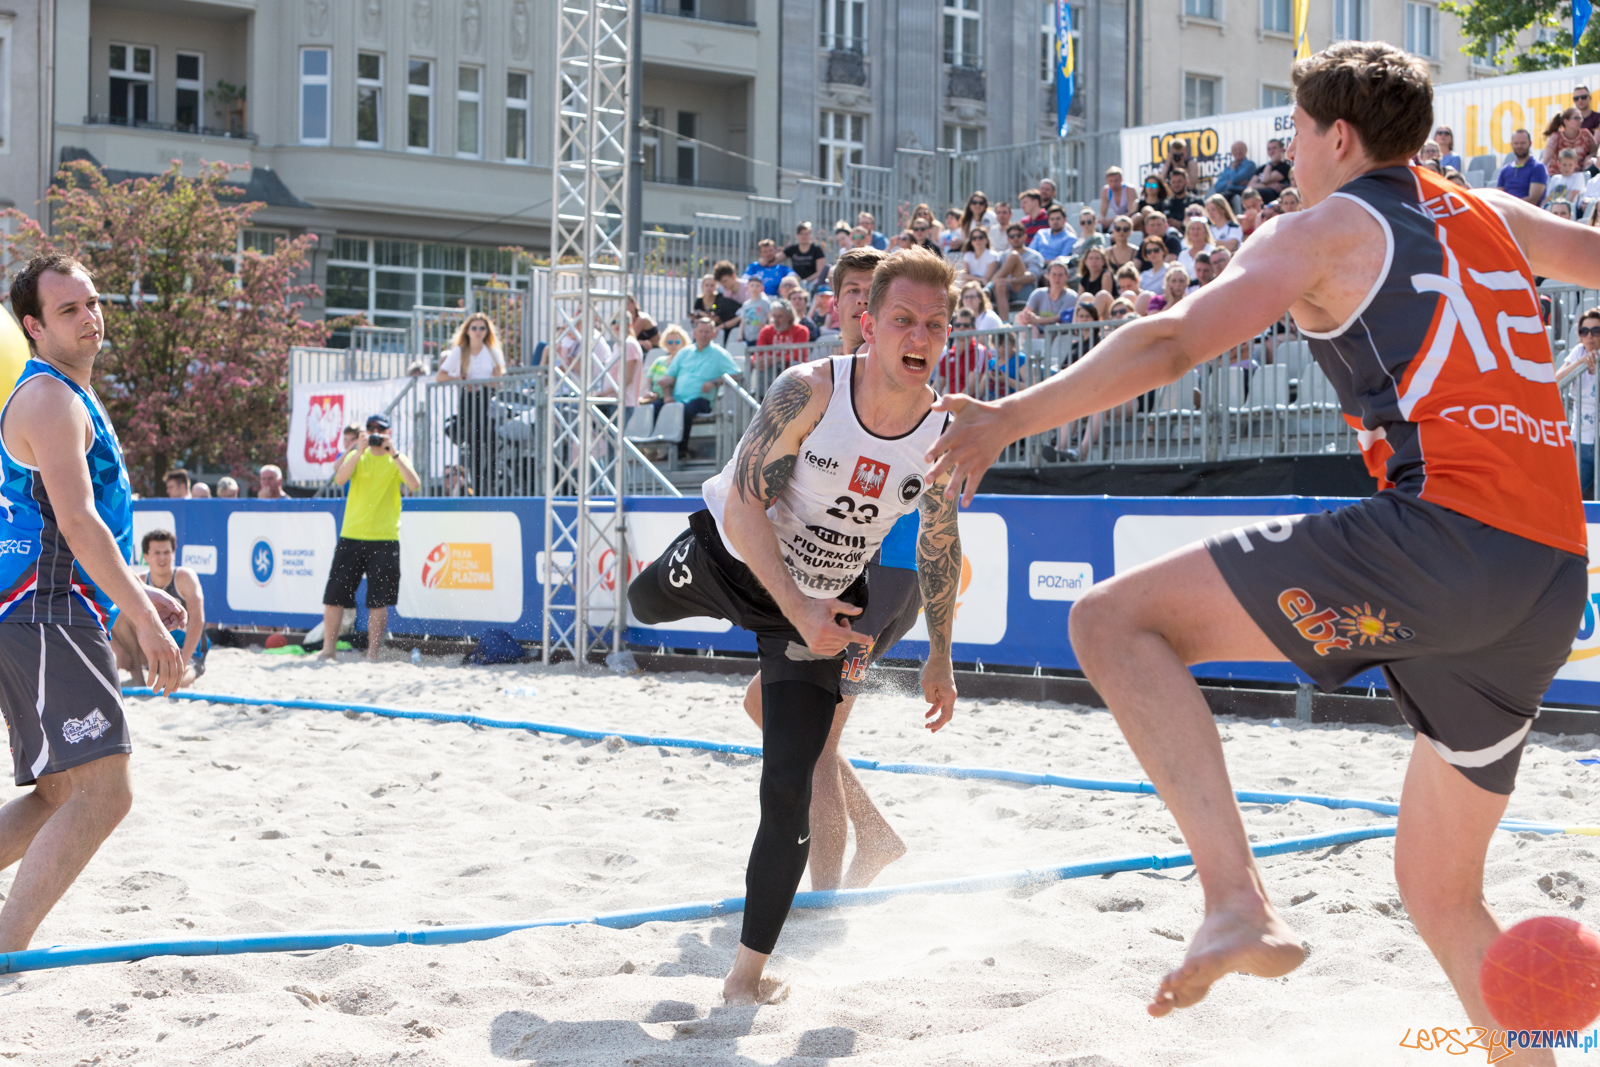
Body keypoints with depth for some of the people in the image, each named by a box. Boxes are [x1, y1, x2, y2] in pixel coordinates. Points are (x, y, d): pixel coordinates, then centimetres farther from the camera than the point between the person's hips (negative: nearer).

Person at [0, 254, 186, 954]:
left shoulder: (68, 397, 23)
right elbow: (77, 523, -21)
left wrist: (137, 595, 26)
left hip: (57, 618, 11)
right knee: (103, 792, -14)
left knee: (62, 796, 15)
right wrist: (145, 621, -21)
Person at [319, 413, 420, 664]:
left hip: (385, 540, -1)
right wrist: (359, 452, -21)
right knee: (334, 595, -1)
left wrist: (394, 455, -19)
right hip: (351, 537, 1)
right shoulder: (356, 457, 8)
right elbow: (340, 478, -11)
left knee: (378, 601, 0)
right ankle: (328, 650, 11)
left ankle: (373, 655, 6)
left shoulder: (398, 460, 6)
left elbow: (414, 485, -13)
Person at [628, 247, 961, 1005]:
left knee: (788, 790, -9)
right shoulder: (809, 391, -28)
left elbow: (939, 541, 0)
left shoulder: (946, 435, -18)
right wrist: (797, 610, -35)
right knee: (643, 605, 31)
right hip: (731, 559, 0)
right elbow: (744, 502, -26)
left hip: (819, 604, 0)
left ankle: (748, 968, 4)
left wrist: (940, 655, 3)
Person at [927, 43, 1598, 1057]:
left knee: (1116, 619, -6)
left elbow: (1171, 344, -5)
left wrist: (1011, 418, -2)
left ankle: (1239, 897, -21)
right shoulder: (1488, 216, 23)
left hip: (1441, 528, -7)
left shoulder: (1322, 231, 6)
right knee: (1439, 889, 20)